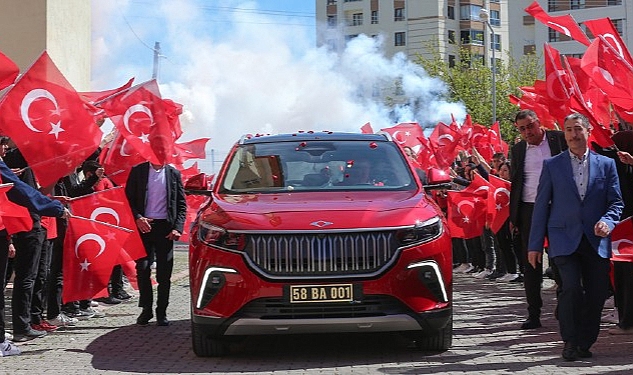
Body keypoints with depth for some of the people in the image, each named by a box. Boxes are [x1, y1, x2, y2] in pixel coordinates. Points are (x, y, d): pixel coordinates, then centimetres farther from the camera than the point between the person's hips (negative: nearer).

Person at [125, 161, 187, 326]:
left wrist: (177, 228, -5)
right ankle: (146, 309, 12)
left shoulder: (173, 173, 7)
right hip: (144, 226, 0)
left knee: (164, 272, 2)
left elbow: (181, 204, 7)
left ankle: (162, 312, 12)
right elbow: (128, 198, 4)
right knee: (142, 268, -2)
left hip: (165, 227, 0)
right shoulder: (138, 171, 5)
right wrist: (138, 218, -11)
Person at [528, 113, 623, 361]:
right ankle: (570, 342, 0)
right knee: (571, 289, -17)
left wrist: (607, 221, -13)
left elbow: (616, 202, 10)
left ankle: (585, 343, 18)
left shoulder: (606, 164, 10)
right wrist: (535, 245, 3)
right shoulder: (552, 165, 7)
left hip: (596, 241, 2)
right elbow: (541, 205, 6)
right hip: (564, 238, -2)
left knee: (597, 294, 1)